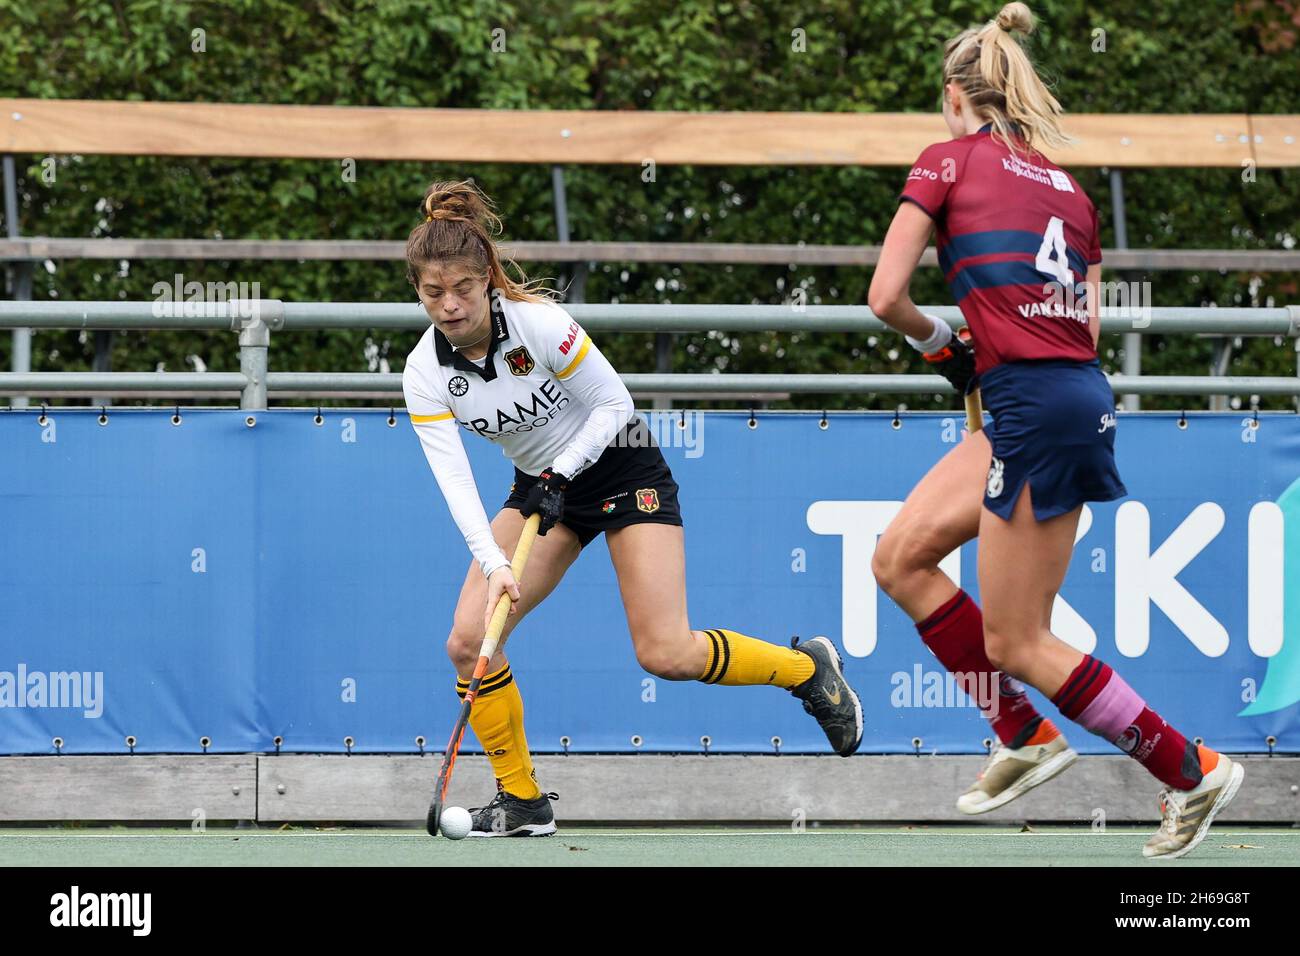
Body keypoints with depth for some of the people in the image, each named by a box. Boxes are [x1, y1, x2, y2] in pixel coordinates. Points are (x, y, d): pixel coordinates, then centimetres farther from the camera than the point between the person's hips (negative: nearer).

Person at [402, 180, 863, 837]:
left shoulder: (538, 323, -26)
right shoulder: (425, 373, -14)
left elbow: (614, 402, -15)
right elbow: (454, 479, -22)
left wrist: (561, 474, -25)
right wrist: (493, 566, -34)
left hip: (619, 464, -5)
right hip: (542, 485, 5)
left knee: (666, 654, -14)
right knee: (469, 640, -12)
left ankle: (808, 668, 12)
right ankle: (522, 802, 2)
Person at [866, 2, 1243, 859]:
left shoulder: (949, 161, -1)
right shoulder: (1067, 187, 17)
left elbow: (886, 297, -6)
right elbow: (1088, 325, 11)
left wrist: (937, 339, 13)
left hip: (1036, 405, -8)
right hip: (1082, 394, 8)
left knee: (1017, 643, 1)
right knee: (901, 558, 15)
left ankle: (1193, 771, 4)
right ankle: (1026, 739, 17)